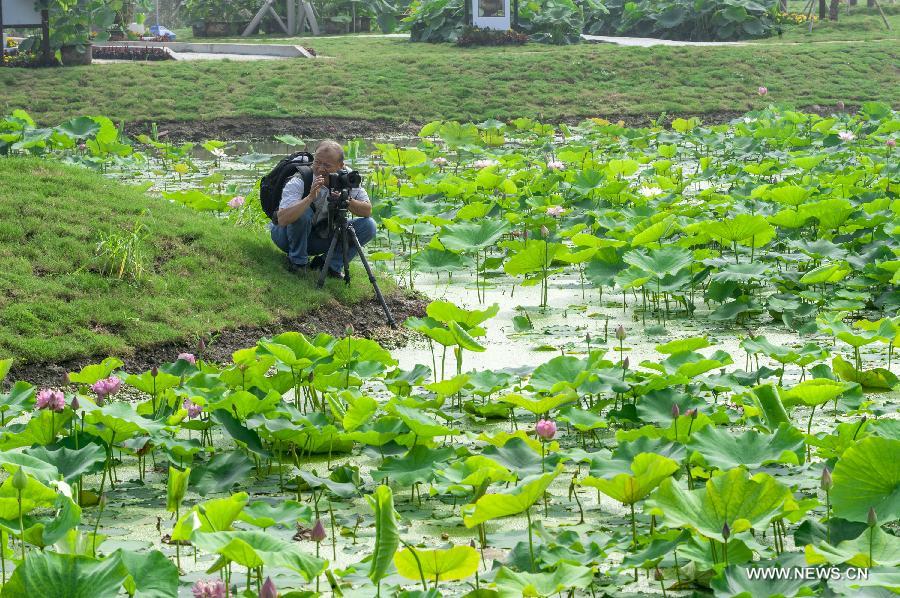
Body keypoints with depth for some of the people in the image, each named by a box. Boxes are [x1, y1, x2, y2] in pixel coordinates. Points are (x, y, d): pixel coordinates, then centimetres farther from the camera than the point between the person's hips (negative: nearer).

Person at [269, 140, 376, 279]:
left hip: (322, 238, 4)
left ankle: (332, 264, -4)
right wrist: (310, 197, -50)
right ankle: (297, 261, -14)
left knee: (368, 226, -13)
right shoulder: (299, 182, -27)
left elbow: (368, 211, -16)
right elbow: (282, 219, -40)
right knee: (303, 213, -36)